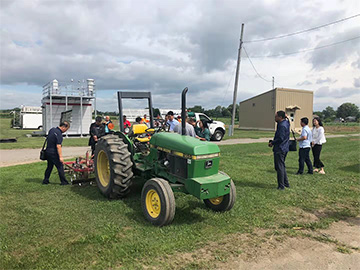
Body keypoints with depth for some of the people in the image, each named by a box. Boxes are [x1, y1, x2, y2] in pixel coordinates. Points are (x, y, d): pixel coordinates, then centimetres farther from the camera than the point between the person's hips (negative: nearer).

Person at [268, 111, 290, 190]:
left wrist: (272, 143, -11)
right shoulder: (286, 123, 12)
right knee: (282, 166, 20)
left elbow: (280, 138, -23)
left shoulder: (282, 125, -19)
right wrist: (273, 141, 7)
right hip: (284, 148, 10)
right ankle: (286, 183, 28)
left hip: (280, 149, -10)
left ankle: (281, 186, 3)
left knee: (279, 167, -3)